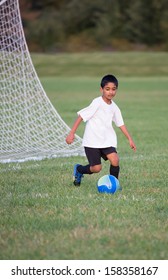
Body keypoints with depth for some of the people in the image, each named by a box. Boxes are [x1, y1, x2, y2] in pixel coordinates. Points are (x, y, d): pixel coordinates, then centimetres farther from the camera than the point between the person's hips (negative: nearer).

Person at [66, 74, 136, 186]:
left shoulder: (114, 107, 4)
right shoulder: (97, 103, -15)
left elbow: (121, 124, 14)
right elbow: (81, 116, -15)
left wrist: (130, 139, 11)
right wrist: (72, 133, -19)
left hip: (107, 140, 5)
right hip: (92, 141, -5)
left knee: (115, 160, -17)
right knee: (96, 168, -7)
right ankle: (78, 169, 26)